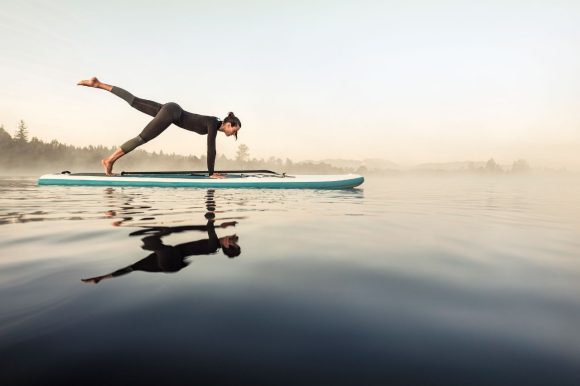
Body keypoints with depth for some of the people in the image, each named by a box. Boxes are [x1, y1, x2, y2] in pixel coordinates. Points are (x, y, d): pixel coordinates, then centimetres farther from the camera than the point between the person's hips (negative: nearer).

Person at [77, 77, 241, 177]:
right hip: (171, 111, -8)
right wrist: (211, 173, -18)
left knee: (134, 101, 10)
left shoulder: (215, 125, 8)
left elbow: (211, 149, 14)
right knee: (143, 137, -9)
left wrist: (212, 170, 16)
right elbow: (211, 149, -22)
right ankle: (109, 160, -6)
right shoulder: (213, 123, -16)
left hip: (170, 111, 8)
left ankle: (98, 84, 14)